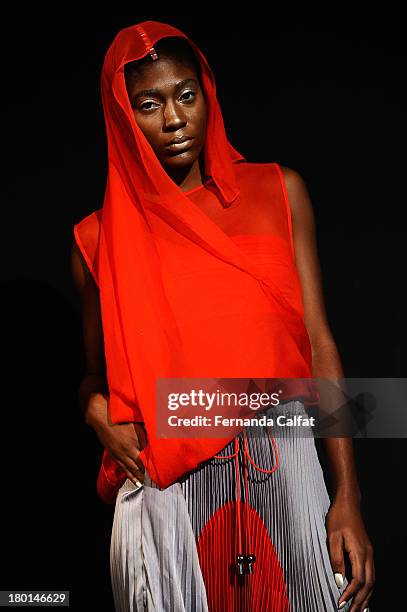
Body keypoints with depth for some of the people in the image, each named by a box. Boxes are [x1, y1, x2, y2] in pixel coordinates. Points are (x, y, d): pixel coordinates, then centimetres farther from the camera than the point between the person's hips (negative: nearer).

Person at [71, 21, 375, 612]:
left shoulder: (279, 192, 5)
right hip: (166, 483, 0)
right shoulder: (100, 240, 4)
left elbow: (319, 344, 1)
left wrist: (347, 497, -4)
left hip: (285, 470, 1)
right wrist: (98, 411, -9)